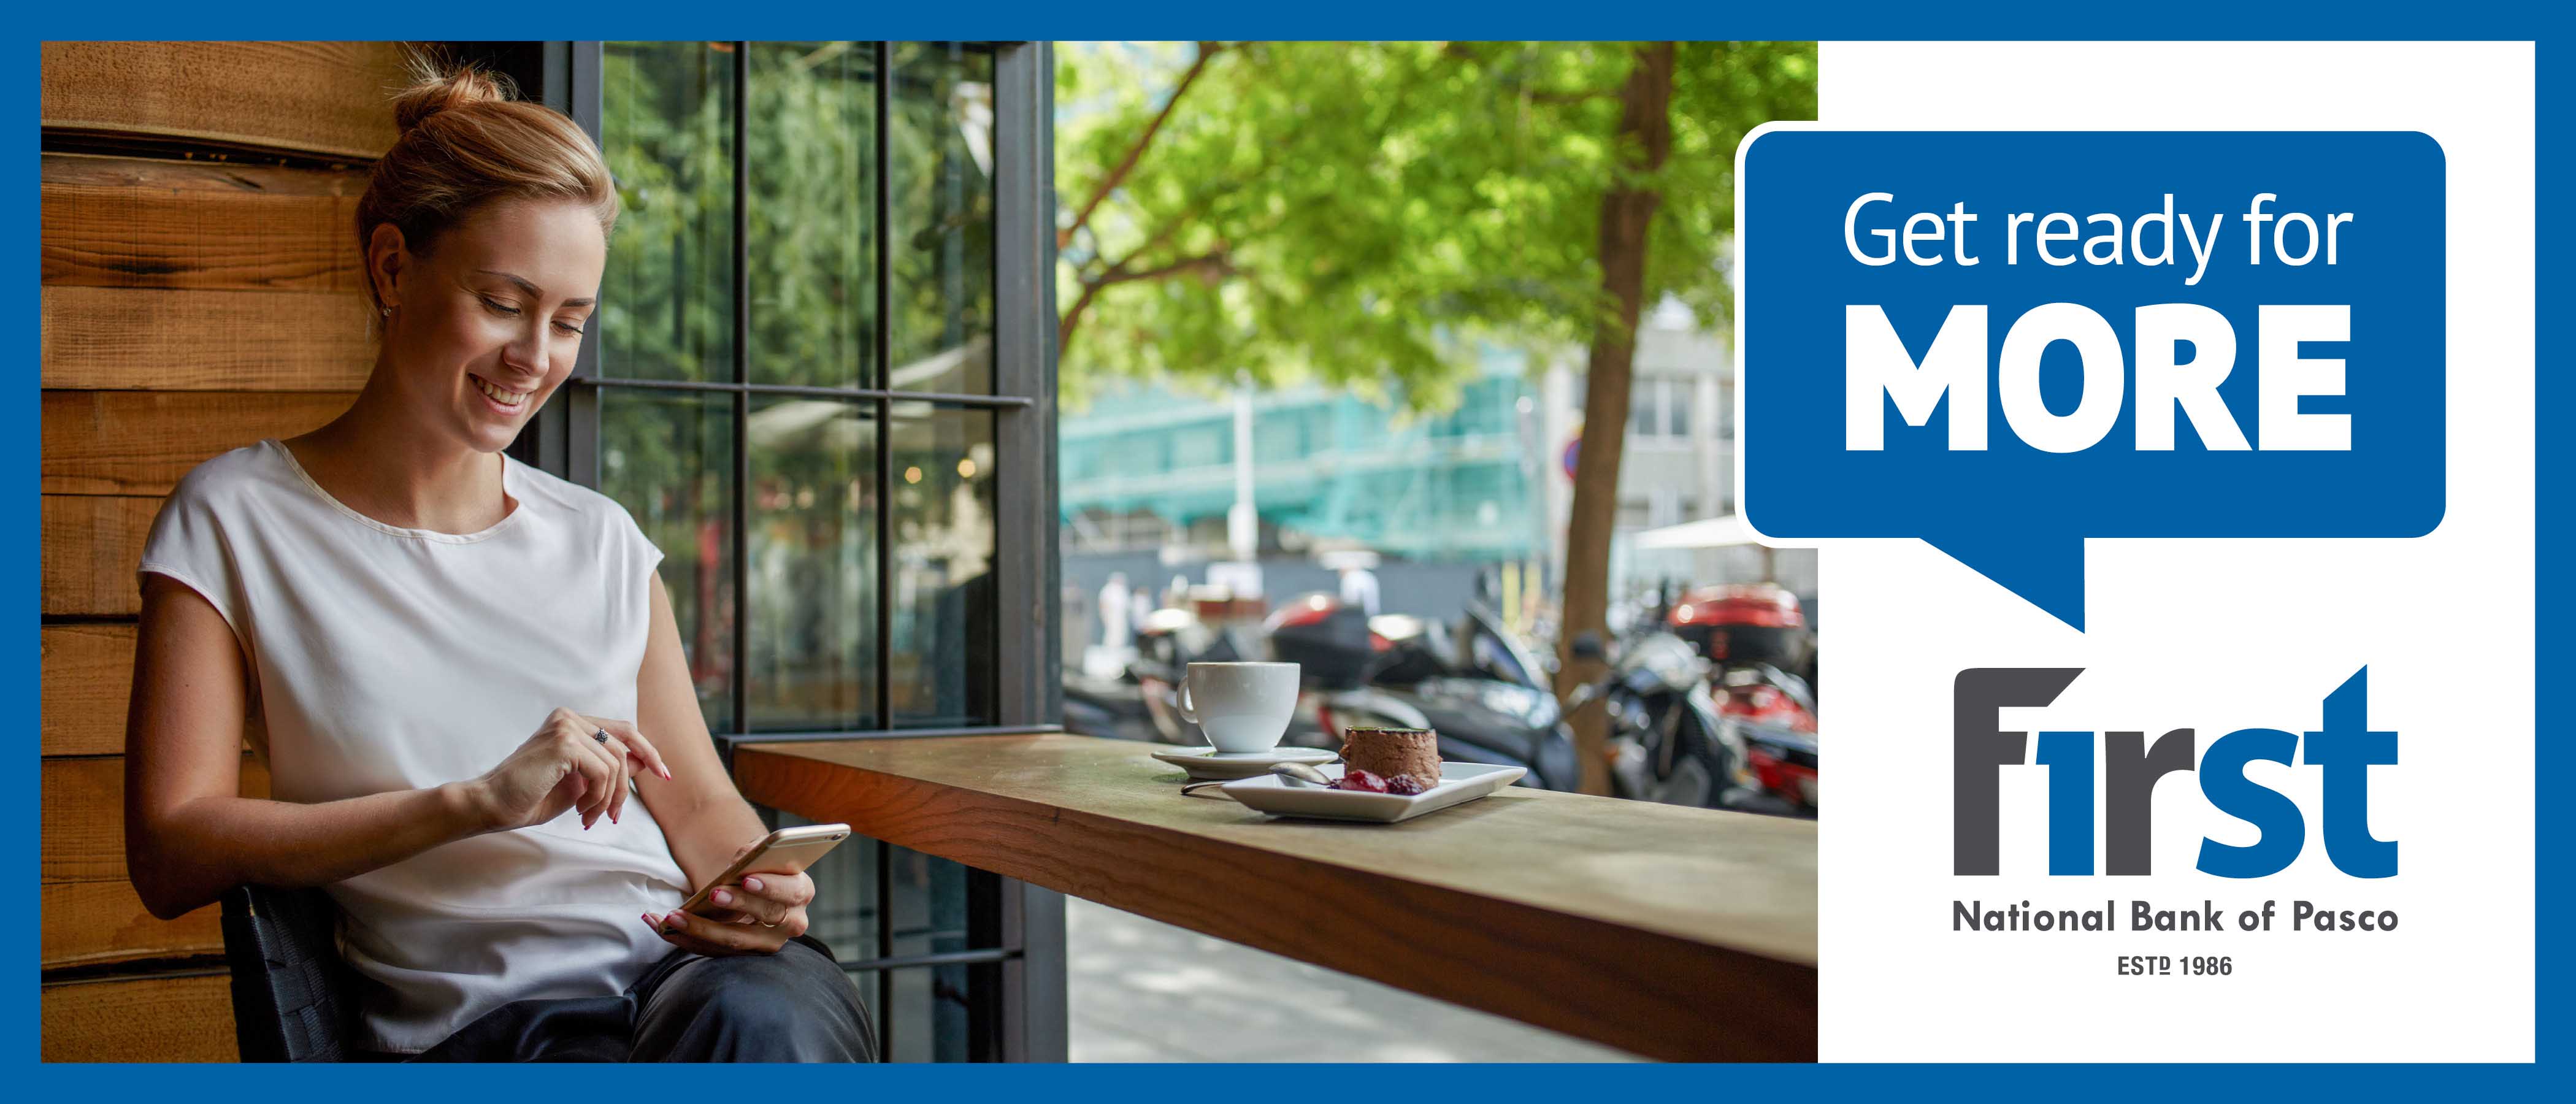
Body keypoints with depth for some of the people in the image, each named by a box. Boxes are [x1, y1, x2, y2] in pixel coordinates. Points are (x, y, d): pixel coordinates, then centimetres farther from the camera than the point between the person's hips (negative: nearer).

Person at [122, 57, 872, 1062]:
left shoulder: (602, 541, 17)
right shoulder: (234, 522, 7)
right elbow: (169, 855, -2)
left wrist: (760, 887, -7)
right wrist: (475, 803, -13)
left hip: (690, 962, 4)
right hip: (480, 1013, -4)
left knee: (759, 1014, -33)